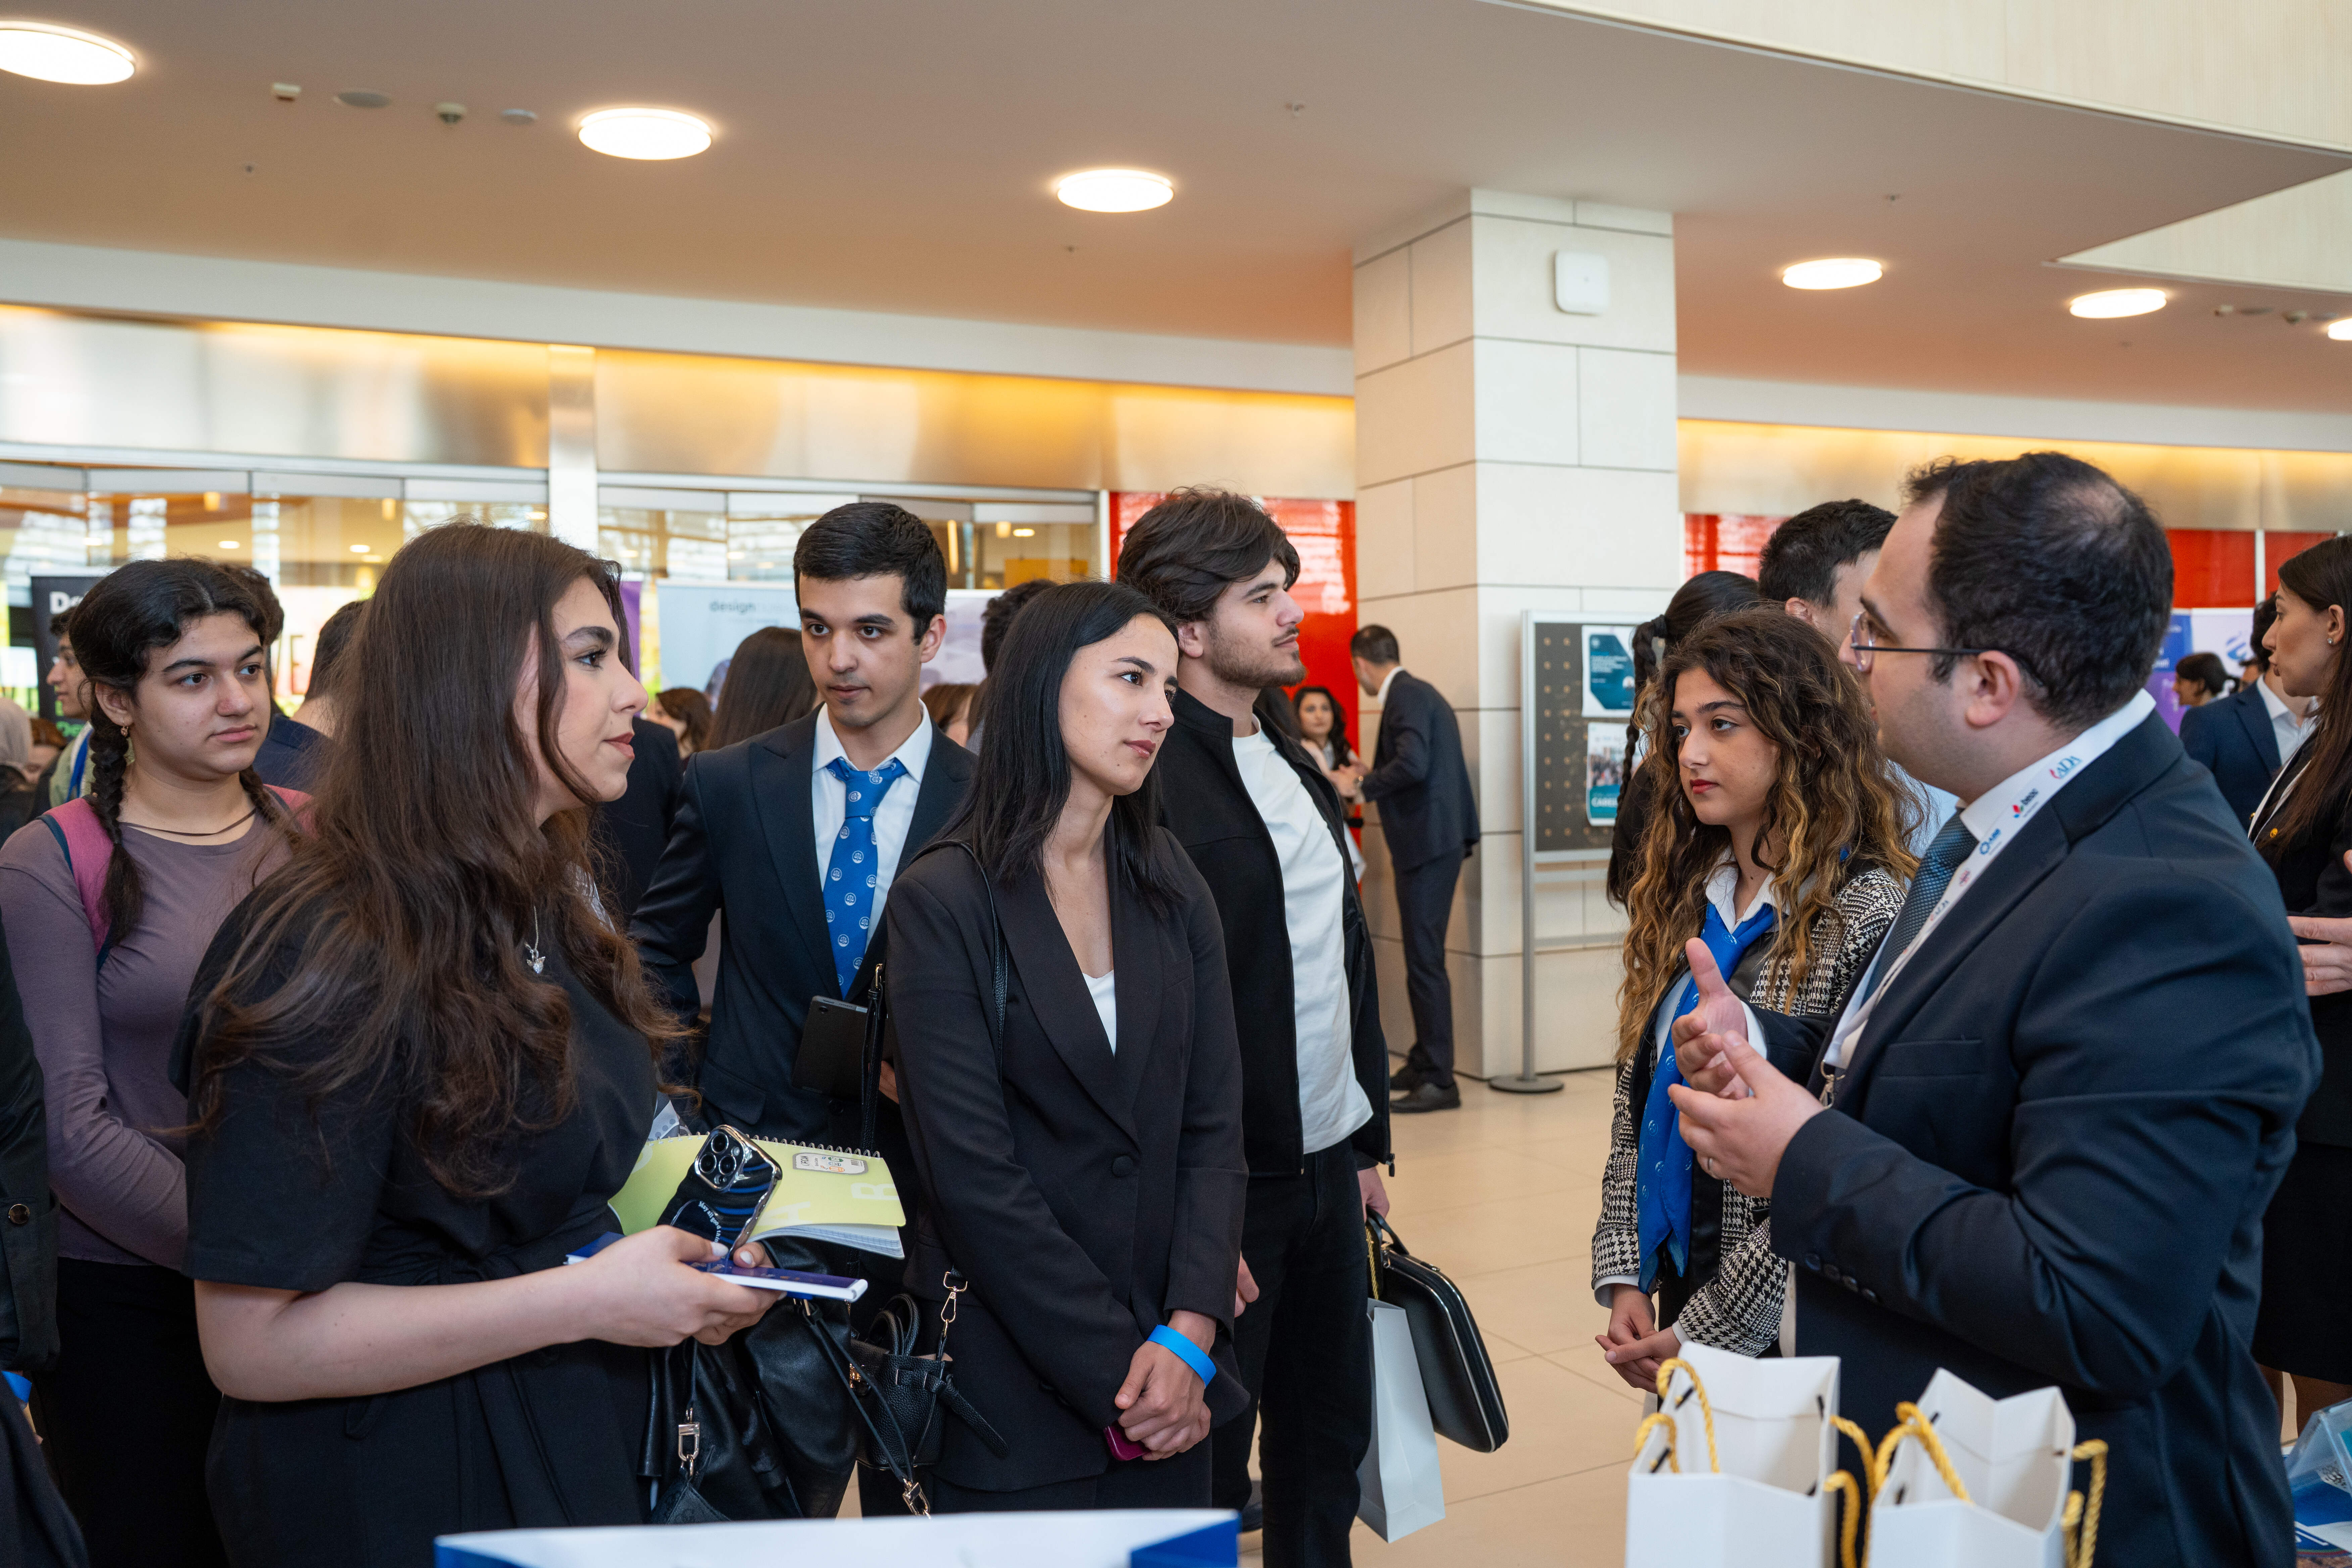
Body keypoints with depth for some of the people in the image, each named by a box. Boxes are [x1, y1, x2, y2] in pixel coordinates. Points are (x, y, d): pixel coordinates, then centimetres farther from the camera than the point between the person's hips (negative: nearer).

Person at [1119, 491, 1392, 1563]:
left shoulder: (1299, 771, 11)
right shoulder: (1149, 779, -17)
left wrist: (1370, 1140, 16)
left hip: (1330, 1167, 8)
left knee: (1330, 1444, 19)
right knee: (1206, 1475, 9)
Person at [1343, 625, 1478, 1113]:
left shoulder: (1407, 696, -13)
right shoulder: (1416, 693, 18)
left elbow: (1413, 765, -26)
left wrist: (1363, 784, -12)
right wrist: (1375, 775, 24)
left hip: (1428, 845, -10)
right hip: (1431, 842, 10)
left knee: (1425, 962, -7)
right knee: (1422, 958, 16)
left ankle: (1440, 1081, -2)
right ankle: (1422, 1065, 26)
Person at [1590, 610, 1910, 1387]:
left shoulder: (1868, 918, -18)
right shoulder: (1677, 900, 3)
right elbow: (1635, 1100, 7)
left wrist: (1709, 1330, -16)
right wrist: (1624, 1278, 0)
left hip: (1784, 1330, -6)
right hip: (1668, 1292, 6)